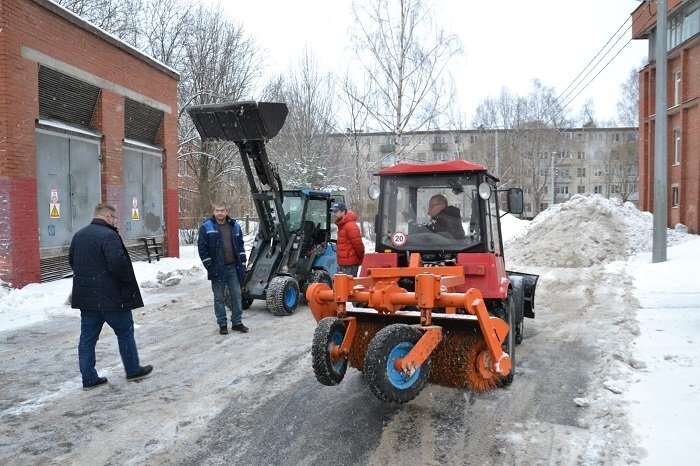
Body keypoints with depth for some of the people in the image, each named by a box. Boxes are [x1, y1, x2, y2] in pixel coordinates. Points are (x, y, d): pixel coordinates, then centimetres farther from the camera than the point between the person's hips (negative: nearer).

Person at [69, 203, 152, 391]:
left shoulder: (78, 235, 10)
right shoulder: (109, 235, -18)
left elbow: (72, 261, 19)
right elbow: (118, 263, -26)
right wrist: (128, 280, -11)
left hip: (85, 296, 8)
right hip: (111, 297, -7)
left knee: (88, 337, 11)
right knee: (125, 332, 9)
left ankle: (89, 378, 15)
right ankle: (133, 370, 19)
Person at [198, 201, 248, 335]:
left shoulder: (234, 226, 7)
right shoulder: (206, 227, -4)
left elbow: (240, 245, 14)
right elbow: (202, 248, -6)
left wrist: (242, 263, 8)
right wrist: (209, 266, -11)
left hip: (233, 268, 3)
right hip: (217, 269, -3)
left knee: (236, 295, 8)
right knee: (219, 298, 6)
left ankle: (237, 322, 19)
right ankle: (222, 324, 16)